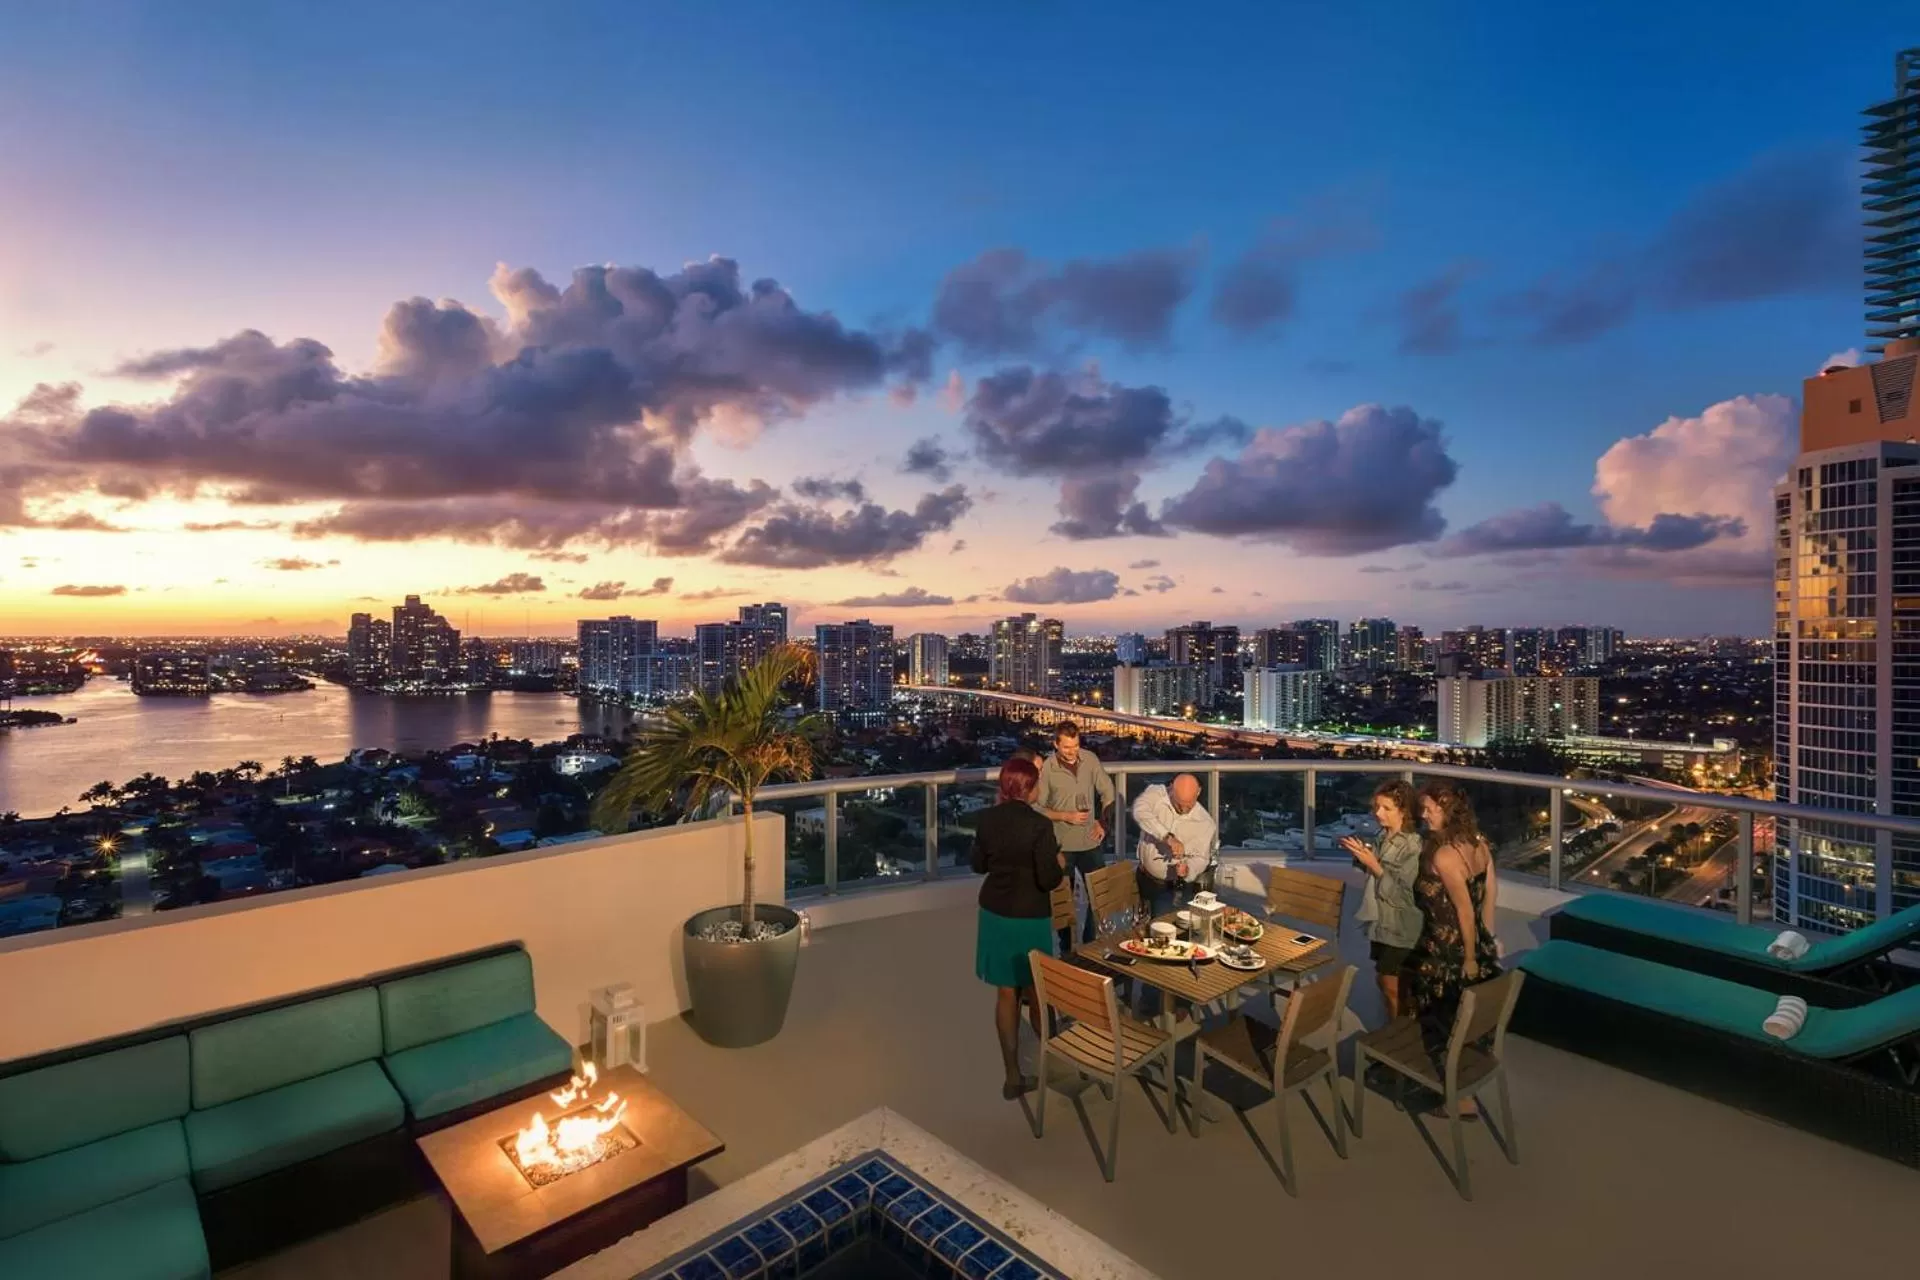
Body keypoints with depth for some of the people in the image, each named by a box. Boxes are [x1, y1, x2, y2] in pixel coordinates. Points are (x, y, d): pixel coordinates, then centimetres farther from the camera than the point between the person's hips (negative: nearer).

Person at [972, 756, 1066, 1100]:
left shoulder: (987, 819, -3)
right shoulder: (1039, 825, -19)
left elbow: (978, 865, 8)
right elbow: (1048, 880, -18)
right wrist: (1060, 863, 2)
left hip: (994, 913, 5)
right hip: (1030, 918, -4)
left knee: (1006, 993, 12)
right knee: (1035, 991, 15)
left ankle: (1013, 1076, 21)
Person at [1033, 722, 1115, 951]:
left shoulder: (1090, 759, -5)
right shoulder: (1047, 769, -15)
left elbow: (1107, 792, 6)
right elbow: (1037, 807, -10)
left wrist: (1102, 821, -3)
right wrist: (1066, 816, -19)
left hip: (1090, 842, 3)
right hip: (1062, 845, -3)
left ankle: (1092, 943, 34)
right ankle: (1066, 949, 29)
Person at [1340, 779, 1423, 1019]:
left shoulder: (1413, 847, -21)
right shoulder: (1383, 837, 1)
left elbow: (1399, 893, -24)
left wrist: (1373, 864, -29)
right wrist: (1361, 855, -5)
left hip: (1399, 926, -7)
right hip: (1380, 920, 7)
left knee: (1392, 986, 4)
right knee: (1383, 980, 18)